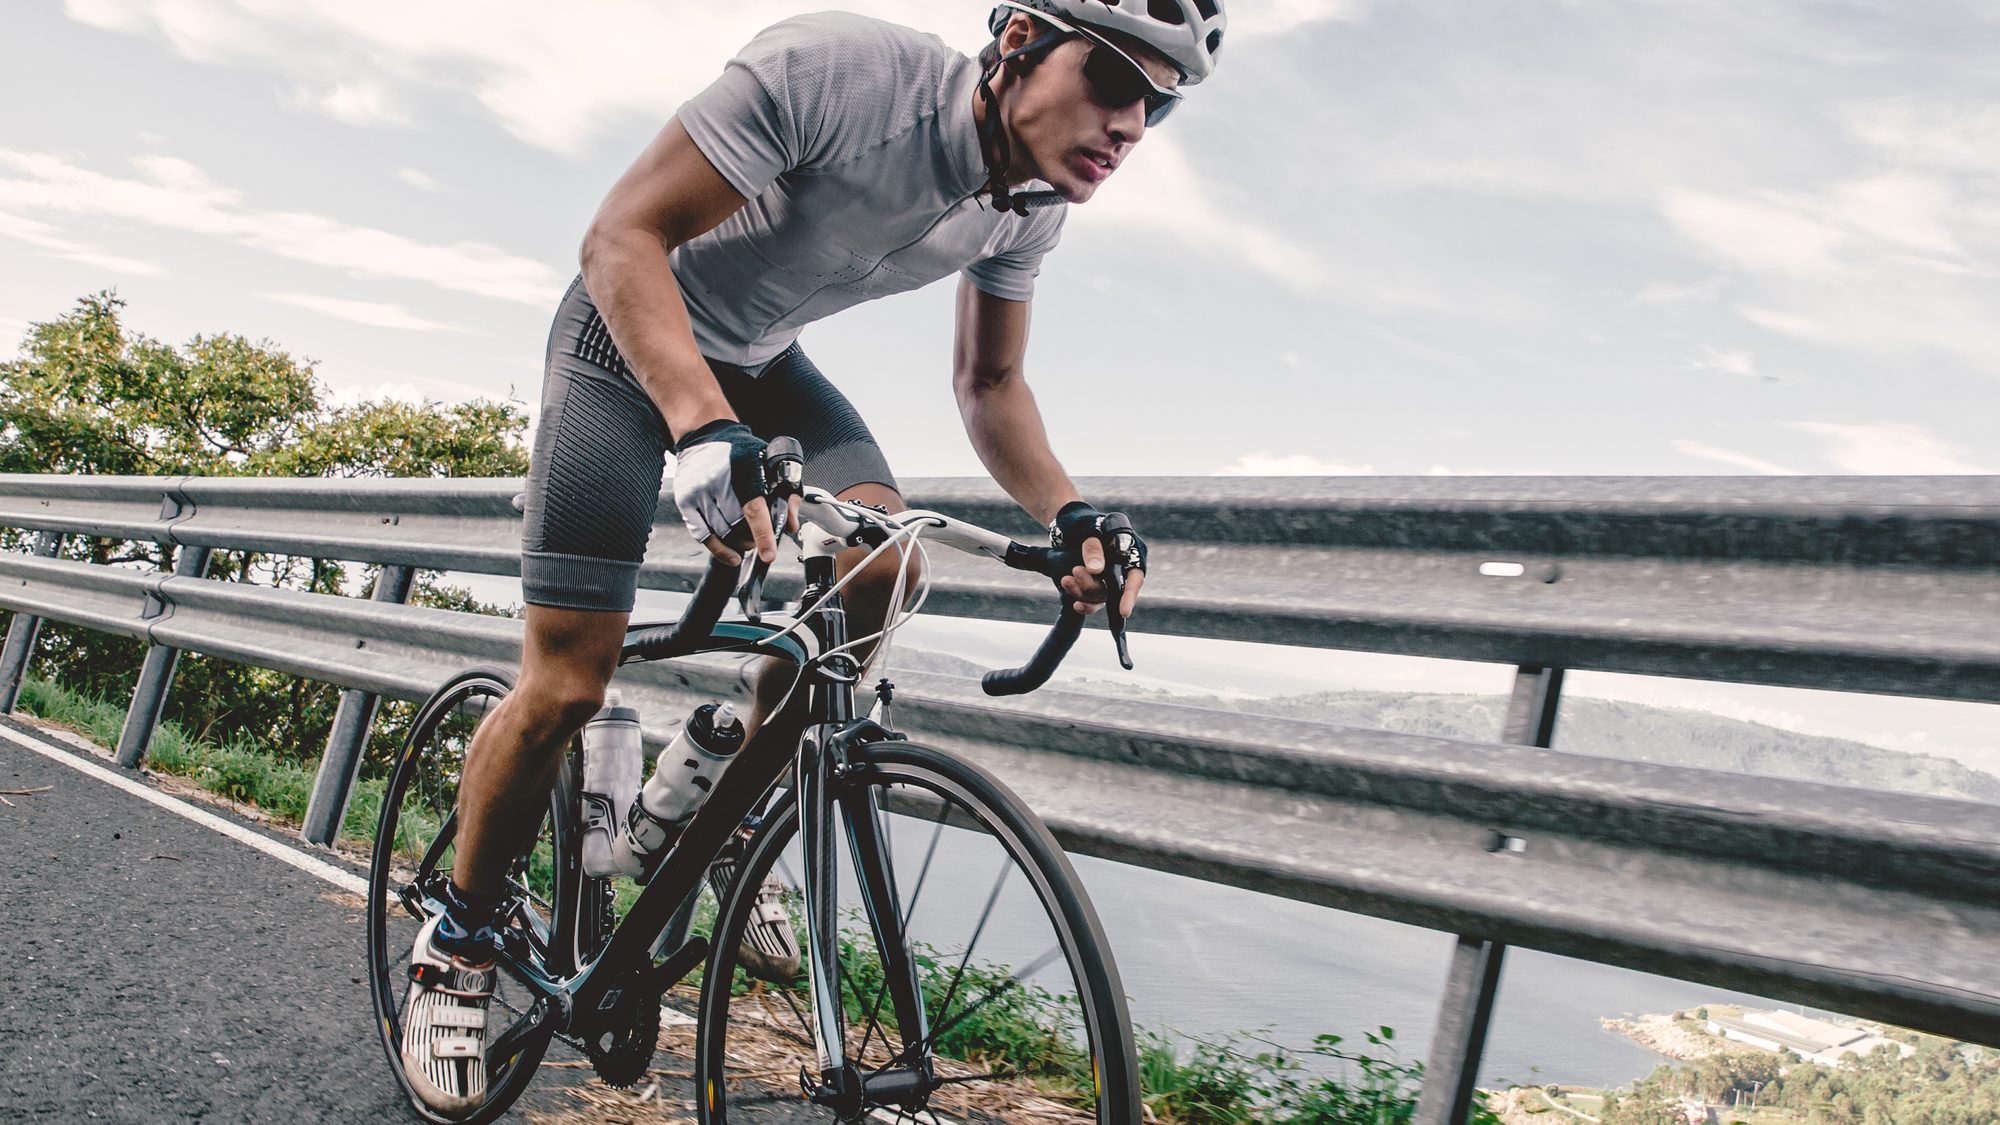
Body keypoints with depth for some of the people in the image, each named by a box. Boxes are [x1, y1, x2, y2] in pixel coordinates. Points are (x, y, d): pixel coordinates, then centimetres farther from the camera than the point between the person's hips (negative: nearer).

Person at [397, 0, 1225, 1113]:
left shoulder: (1034, 203, -12)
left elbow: (991, 383, 0)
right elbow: (622, 237, -32)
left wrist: (1070, 513, -18)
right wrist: (703, 428, -48)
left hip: (761, 359, 6)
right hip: (632, 330, -5)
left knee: (883, 563, -21)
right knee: (565, 690, -10)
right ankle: (458, 945, 16)